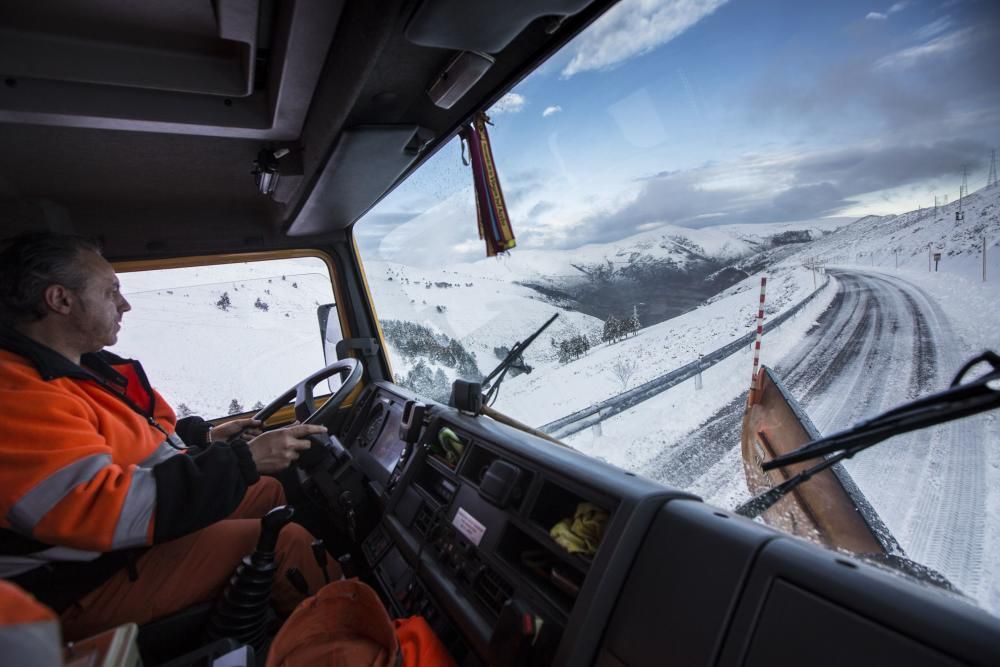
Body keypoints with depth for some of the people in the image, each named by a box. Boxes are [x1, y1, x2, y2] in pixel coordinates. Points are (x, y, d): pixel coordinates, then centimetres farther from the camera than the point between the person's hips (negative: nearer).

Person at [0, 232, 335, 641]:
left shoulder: (81, 362, 6)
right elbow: (110, 510, -33)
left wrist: (205, 437, 12)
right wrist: (243, 460, -30)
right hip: (89, 581, -10)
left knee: (269, 490, 13)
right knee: (286, 542, -20)